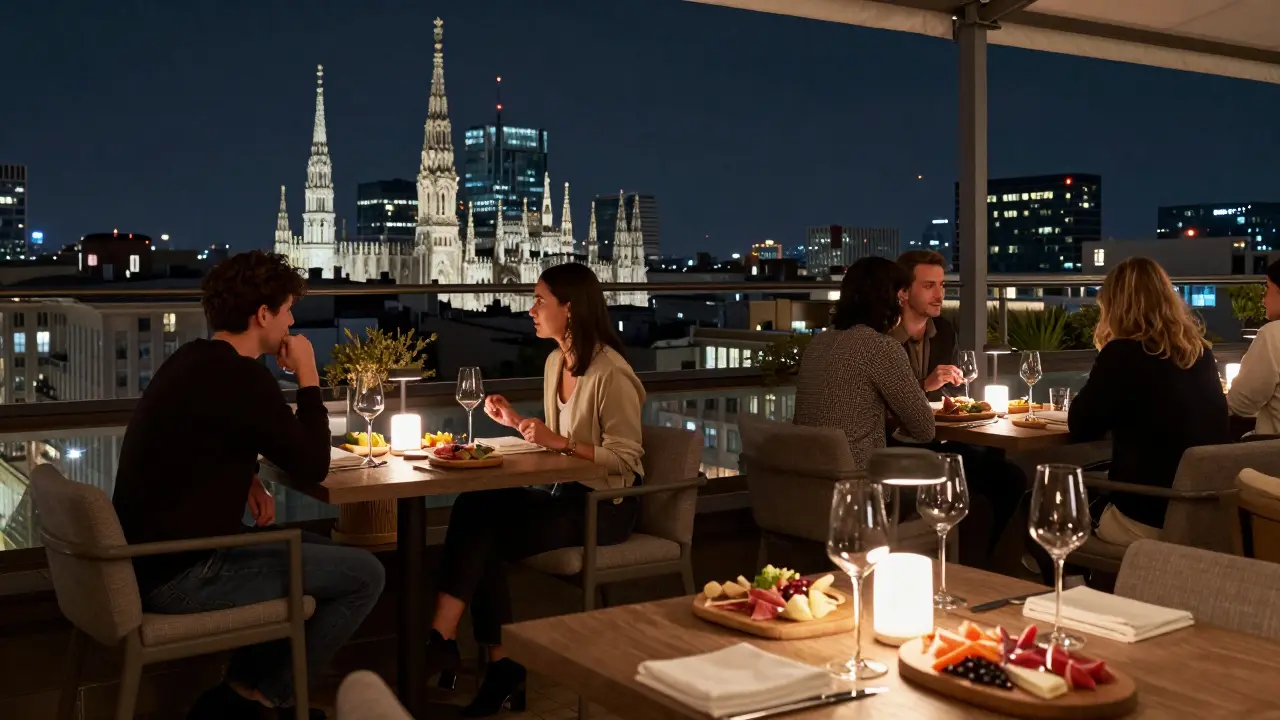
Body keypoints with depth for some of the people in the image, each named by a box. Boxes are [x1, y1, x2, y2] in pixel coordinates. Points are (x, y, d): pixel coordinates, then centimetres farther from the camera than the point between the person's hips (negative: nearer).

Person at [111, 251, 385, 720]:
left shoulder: (194, 361, 11)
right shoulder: (240, 377, -20)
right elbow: (312, 467, -14)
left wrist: (246, 480, 8)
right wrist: (308, 377, -4)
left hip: (150, 557, 10)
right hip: (181, 575, -10)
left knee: (314, 548, 25)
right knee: (365, 575, -7)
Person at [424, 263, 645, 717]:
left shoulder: (611, 373, -17)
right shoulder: (554, 362, 11)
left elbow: (625, 458, -18)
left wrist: (560, 442, -24)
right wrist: (518, 422, 4)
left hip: (605, 504, -8)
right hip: (565, 493, 8)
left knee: (484, 529, -23)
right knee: (473, 508, -19)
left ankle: (443, 642, -11)